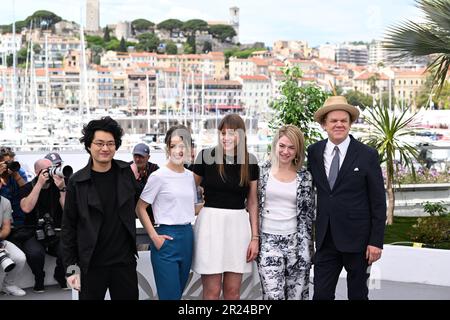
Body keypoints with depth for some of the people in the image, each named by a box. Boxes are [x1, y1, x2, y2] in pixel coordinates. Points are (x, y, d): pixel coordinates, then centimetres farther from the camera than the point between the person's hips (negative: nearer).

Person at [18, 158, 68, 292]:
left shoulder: (57, 187, 7)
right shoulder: (28, 188, 3)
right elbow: (26, 208, -19)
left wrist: (62, 188, -17)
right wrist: (40, 184, -17)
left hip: (56, 233, 2)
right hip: (33, 233, -2)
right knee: (35, 253, -33)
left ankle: (60, 276, 7)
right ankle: (39, 278, -1)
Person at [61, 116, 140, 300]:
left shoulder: (126, 172, 3)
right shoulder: (77, 182, -4)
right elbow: (68, 227, -1)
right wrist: (71, 267, -5)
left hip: (125, 261, 2)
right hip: (91, 264, -2)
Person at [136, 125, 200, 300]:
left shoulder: (190, 176, 10)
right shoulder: (159, 176, -9)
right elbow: (140, 209, -7)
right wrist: (154, 237, -12)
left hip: (187, 236, 6)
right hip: (167, 237, -6)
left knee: (179, 291, 14)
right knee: (170, 295, -6)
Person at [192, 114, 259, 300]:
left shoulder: (250, 162, 3)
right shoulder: (206, 156, -4)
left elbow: (252, 203, 9)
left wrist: (255, 237, 5)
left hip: (238, 225, 2)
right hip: (210, 222, -2)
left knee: (233, 291, 8)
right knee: (212, 291, 0)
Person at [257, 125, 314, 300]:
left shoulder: (305, 177, 2)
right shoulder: (262, 171, 1)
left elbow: (308, 213, 5)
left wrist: (308, 246, 2)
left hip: (296, 242, 1)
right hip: (268, 241, -1)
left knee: (297, 295, 6)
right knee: (273, 295, -10)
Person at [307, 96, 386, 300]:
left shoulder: (367, 155, -6)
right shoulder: (313, 152, 3)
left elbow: (378, 202, -5)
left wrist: (376, 241, -9)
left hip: (357, 238, -2)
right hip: (325, 239, 3)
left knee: (358, 295, 10)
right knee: (321, 294, 3)